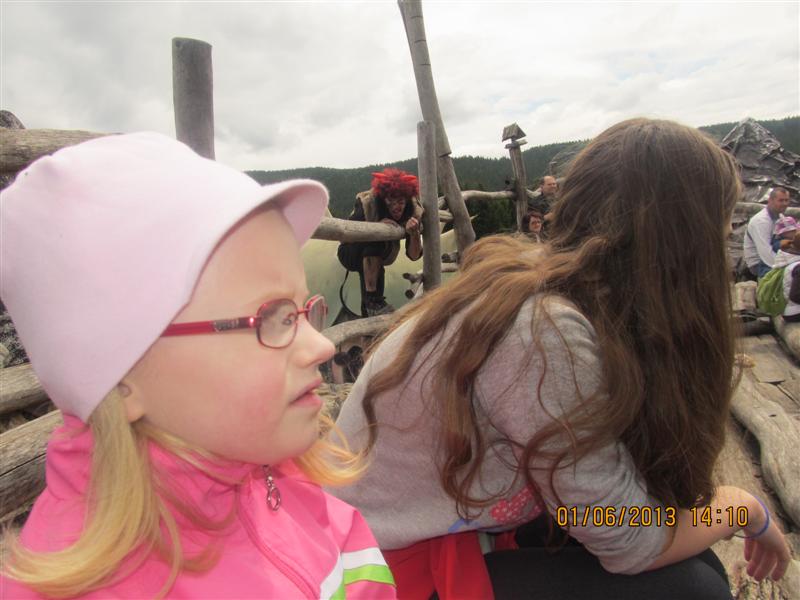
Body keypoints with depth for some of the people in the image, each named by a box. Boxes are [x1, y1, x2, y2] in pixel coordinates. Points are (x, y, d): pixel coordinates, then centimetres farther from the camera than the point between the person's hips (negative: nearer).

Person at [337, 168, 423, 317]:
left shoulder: (414, 211, -19)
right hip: (350, 255, -6)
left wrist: (414, 234, -39)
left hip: (380, 256, 6)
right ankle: (372, 299, -31)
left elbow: (414, 255, -18)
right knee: (374, 239, -32)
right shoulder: (366, 203, -28)